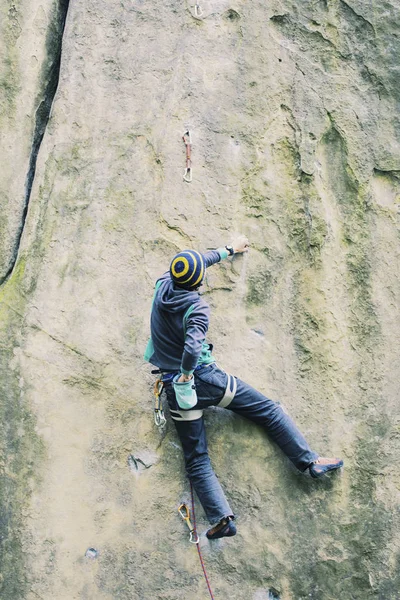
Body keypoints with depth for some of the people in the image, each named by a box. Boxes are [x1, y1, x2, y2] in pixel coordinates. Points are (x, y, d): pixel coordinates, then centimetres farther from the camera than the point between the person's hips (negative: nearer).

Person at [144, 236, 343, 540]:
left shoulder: (162, 286, 0)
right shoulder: (197, 307, -16)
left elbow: (199, 261, 18)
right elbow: (192, 347, -34)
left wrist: (229, 250, 29)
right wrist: (187, 372, -14)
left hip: (174, 389, 5)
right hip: (206, 378, -5)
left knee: (197, 460, 5)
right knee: (269, 409, 11)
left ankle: (222, 518, -6)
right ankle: (310, 460, 12)